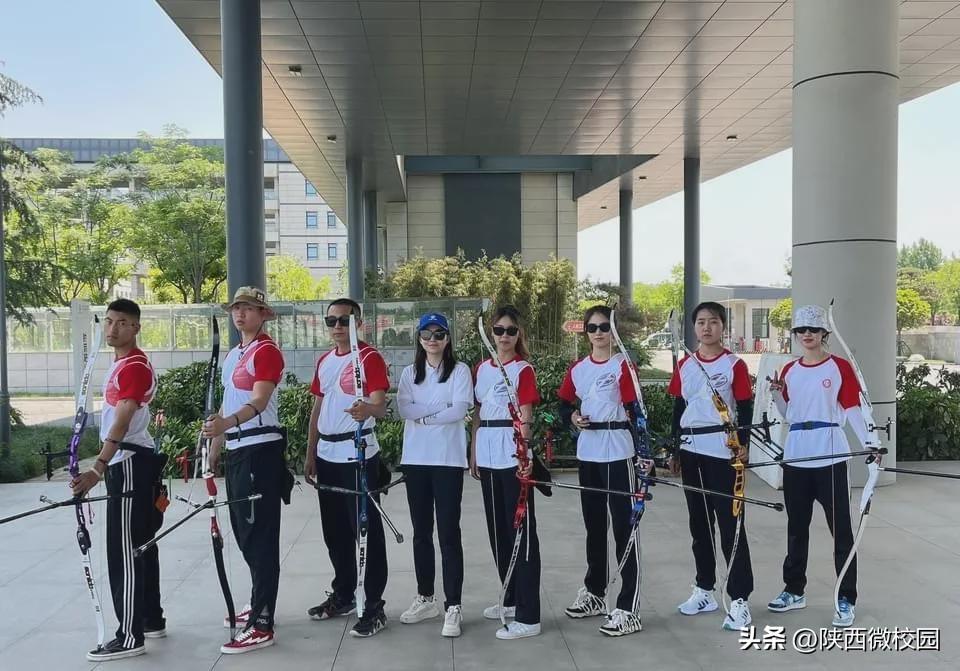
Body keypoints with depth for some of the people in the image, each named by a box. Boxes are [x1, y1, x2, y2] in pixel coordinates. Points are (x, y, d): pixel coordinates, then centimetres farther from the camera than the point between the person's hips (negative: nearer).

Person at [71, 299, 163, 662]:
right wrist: (102, 467, 22)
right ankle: (152, 620, 25)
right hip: (125, 463, 10)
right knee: (140, 546, 15)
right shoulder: (120, 363, 14)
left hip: (130, 464, -10)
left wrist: (97, 469, -35)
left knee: (124, 551, -8)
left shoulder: (135, 366, -17)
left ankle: (130, 636, -3)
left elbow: (122, 424, -27)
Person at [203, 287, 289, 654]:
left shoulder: (267, 351, -11)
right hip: (236, 450, 10)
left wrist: (229, 423, -40)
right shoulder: (232, 355, 17)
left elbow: (259, 402, -24)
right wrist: (215, 447, 20)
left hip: (260, 450, -10)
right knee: (243, 531, 17)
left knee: (261, 535, -8)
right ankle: (259, 603, 32)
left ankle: (262, 625, -4)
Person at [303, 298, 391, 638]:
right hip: (327, 456, 8)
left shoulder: (371, 358, -10)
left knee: (367, 530, -3)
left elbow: (381, 406, -21)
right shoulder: (324, 361, 13)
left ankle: (374, 606, 4)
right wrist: (310, 453, 16)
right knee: (335, 531, 16)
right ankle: (343, 595, 31)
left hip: (358, 455, -8)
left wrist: (368, 410, -44)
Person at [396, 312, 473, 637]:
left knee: (448, 533, -4)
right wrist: (441, 407, -11)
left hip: (448, 460, -4)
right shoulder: (409, 373, 12)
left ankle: (453, 607, 2)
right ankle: (425, 598, 25)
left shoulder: (460, 370, 0)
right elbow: (403, 409, -4)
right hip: (415, 459, 4)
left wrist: (423, 416, -7)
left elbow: (460, 410, -12)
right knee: (421, 532, 12)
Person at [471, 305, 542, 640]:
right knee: (497, 528, 15)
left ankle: (528, 616, -4)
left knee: (521, 530, -6)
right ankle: (511, 599, 30)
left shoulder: (523, 369, -4)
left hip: (513, 455, -7)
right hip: (487, 455, 7)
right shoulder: (481, 368, 13)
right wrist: (473, 453, 13)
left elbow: (525, 417, -12)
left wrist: (525, 454, -22)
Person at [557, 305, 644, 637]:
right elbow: (564, 404, 19)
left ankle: (628, 609, -1)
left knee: (624, 527, -5)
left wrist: (645, 453, -17)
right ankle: (593, 592, 33)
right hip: (587, 453, 6)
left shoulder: (622, 365, -6)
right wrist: (573, 417, -3)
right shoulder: (577, 369, 9)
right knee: (594, 525, 18)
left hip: (617, 453, -6)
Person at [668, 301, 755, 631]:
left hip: (723, 451, -5)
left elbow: (745, 409, -4)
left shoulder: (735, 365, -4)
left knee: (730, 524, -5)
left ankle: (739, 600, 1)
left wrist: (743, 445, -13)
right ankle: (704, 590, 25)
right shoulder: (684, 365, 9)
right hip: (691, 451, 5)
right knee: (699, 522, 14)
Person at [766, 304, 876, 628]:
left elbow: (852, 409, -9)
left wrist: (867, 439, -24)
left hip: (830, 456, -5)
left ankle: (846, 600, 9)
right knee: (796, 526, 14)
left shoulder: (840, 367, -3)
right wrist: (777, 395, -3)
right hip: (796, 455, 5)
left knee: (840, 528, -1)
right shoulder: (790, 370, 10)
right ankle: (794, 591, 27)